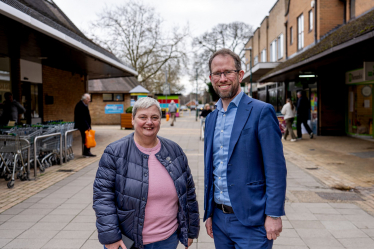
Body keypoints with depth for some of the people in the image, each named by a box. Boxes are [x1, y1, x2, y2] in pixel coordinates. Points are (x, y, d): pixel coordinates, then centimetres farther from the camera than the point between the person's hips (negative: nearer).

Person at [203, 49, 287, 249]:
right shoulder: (211, 118, 9)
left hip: (251, 221, -6)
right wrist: (208, 213, 12)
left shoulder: (261, 111, -10)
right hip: (219, 219, 6)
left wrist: (273, 214, -15)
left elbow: (276, 168, -12)